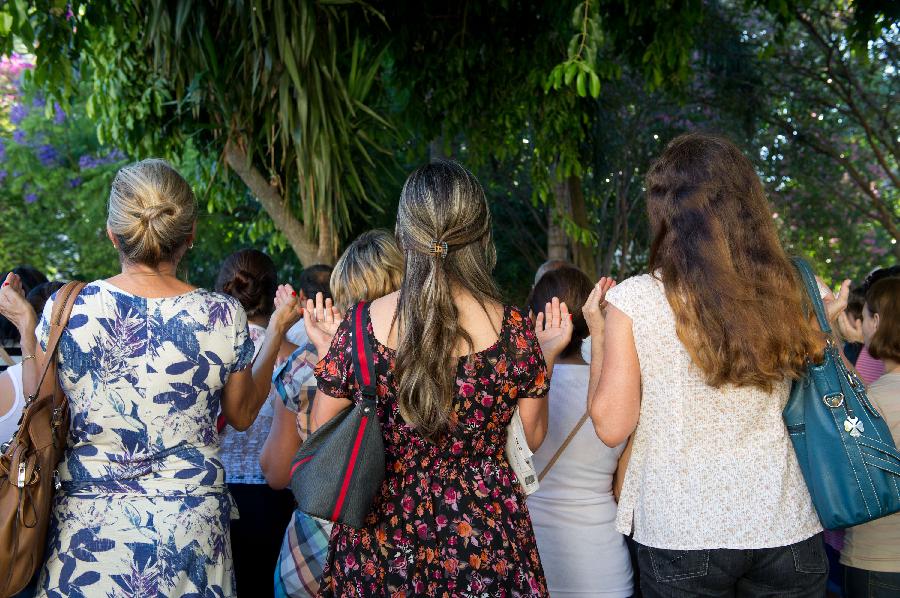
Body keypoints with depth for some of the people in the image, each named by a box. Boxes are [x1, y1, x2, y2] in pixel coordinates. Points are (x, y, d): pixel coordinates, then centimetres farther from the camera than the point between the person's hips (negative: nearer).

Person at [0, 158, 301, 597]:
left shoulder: (65, 310, -11)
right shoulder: (223, 315, -12)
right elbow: (242, 415, 4)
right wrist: (276, 330, 13)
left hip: (87, 526, 1)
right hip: (190, 528, 0)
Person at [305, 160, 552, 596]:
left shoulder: (359, 328, -13)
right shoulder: (515, 331, -14)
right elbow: (532, 438, 1)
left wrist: (328, 349, 12)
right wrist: (545, 354, 13)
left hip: (378, 545, 1)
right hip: (485, 543, 0)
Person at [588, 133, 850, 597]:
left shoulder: (633, 301, -11)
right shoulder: (785, 293, -2)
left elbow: (611, 427, -8)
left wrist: (599, 340, 5)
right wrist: (822, 326, 13)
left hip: (681, 537, -3)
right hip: (784, 527, 3)